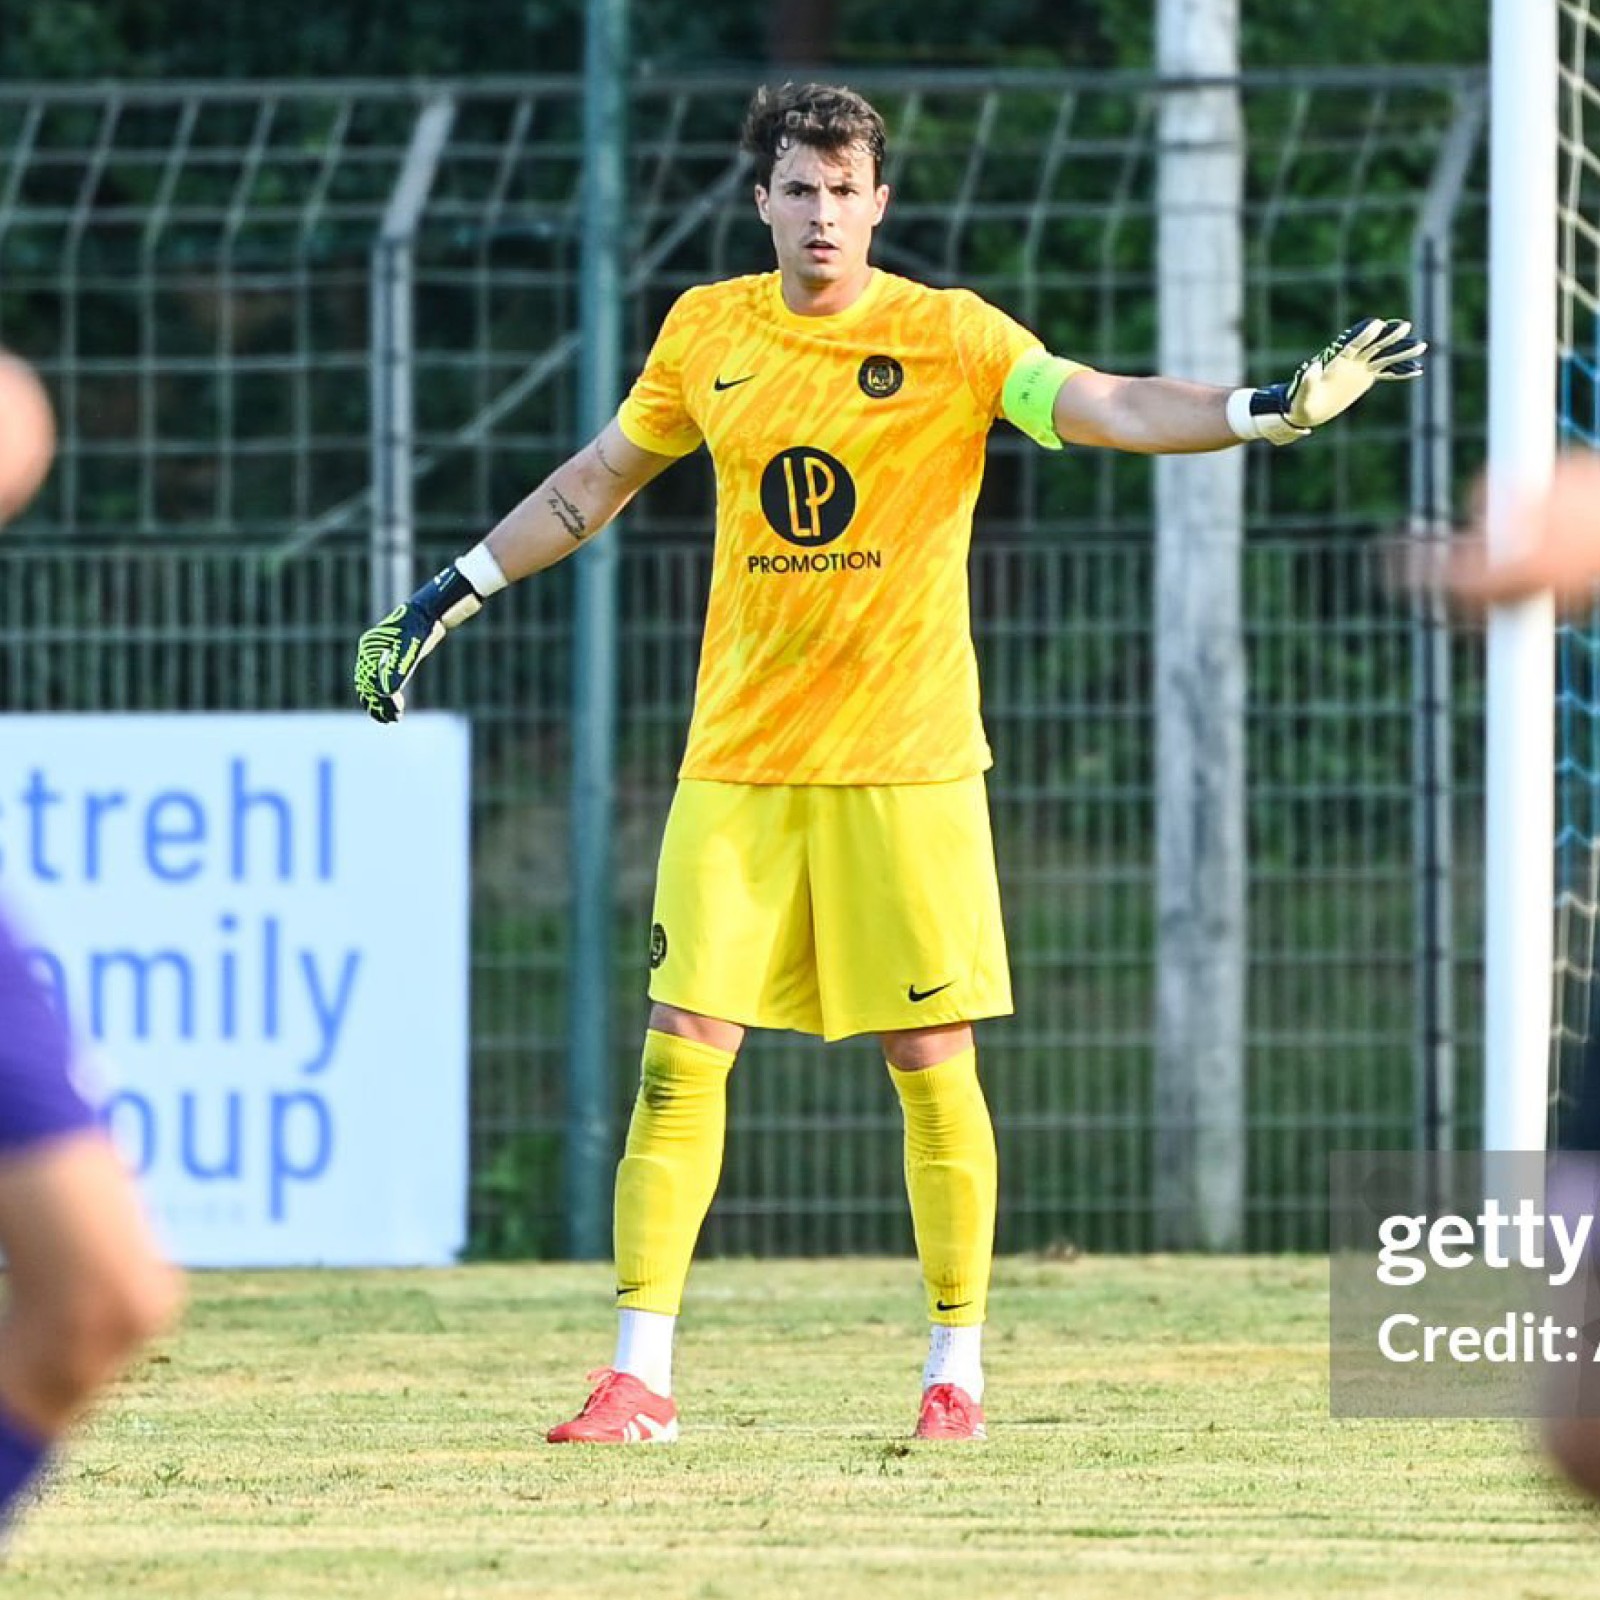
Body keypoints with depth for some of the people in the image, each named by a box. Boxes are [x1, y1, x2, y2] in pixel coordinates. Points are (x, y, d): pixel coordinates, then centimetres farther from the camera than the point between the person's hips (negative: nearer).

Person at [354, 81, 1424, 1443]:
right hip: (739, 757, 3)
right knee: (680, 1055, -4)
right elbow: (596, 481, 21)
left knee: (932, 1061, -1)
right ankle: (638, 1378, 0)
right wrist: (452, 595, 21)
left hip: (906, 760, -3)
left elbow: (1099, 406, -18)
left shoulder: (947, 335, -4)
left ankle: (957, 1367, 12)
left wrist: (1274, 408, -33)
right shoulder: (706, 331, 7)